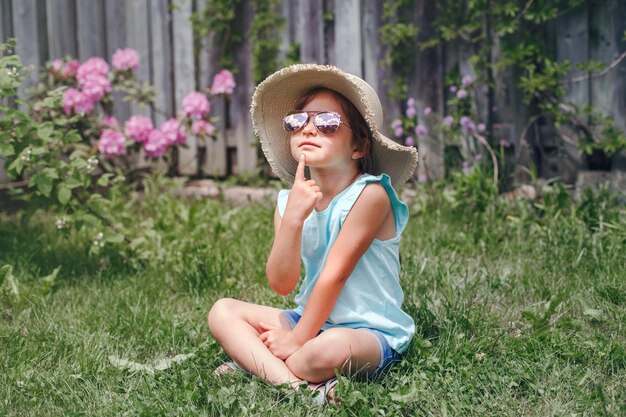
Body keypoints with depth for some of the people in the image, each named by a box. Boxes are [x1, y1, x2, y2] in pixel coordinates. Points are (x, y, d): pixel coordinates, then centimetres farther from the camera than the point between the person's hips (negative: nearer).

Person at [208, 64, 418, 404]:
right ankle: (296, 386, -23)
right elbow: (281, 283, -11)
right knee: (223, 311, -5)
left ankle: (254, 365, -11)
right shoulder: (290, 200, 0)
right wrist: (292, 218, -24)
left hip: (371, 331, -7)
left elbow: (335, 274, -17)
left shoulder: (370, 194, -16)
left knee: (330, 348, -38)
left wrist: (296, 340, -16)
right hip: (313, 319, 7)